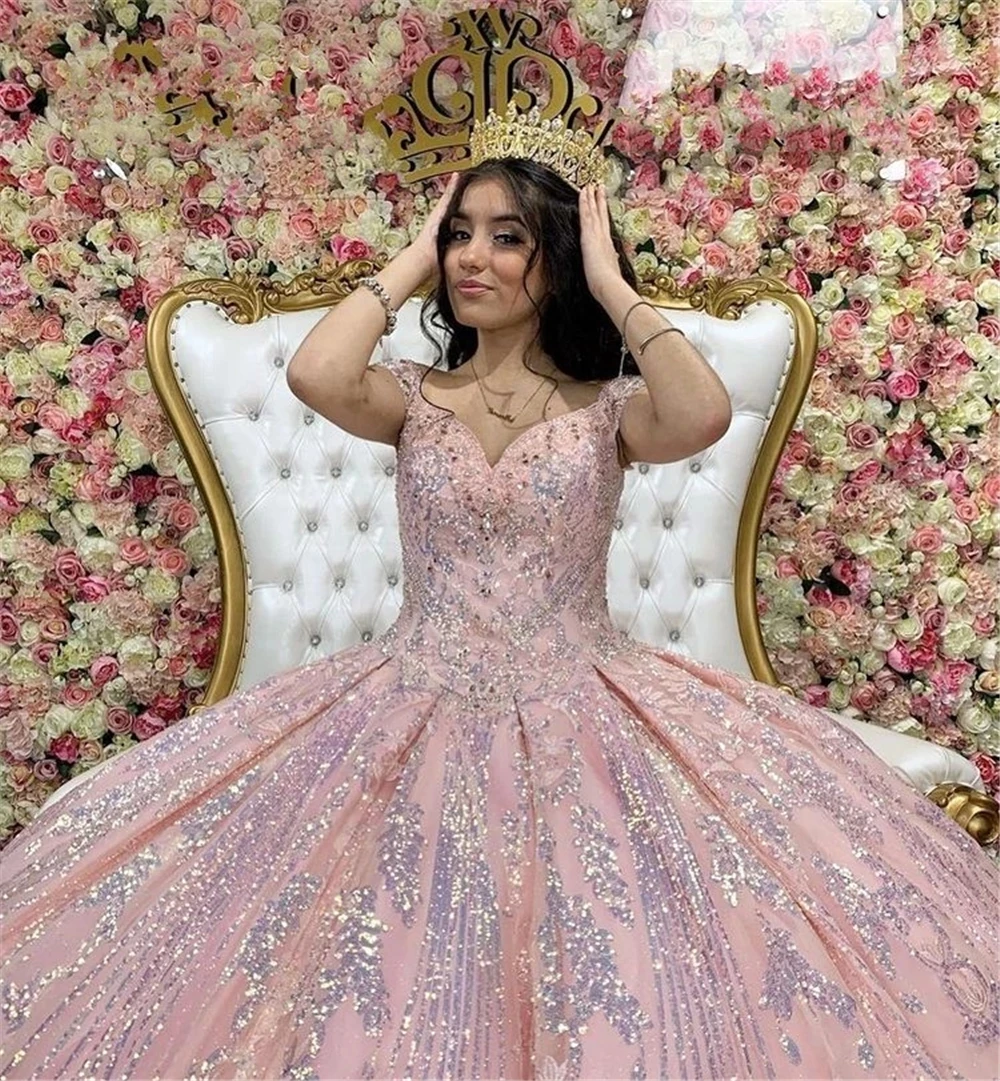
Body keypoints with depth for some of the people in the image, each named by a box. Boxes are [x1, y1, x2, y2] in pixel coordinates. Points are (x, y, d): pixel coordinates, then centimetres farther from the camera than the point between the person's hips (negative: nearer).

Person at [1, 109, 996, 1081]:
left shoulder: (607, 405, 1)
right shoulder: (414, 397, 5)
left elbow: (703, 415, -23)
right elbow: (315, 375, -18)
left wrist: (612, 284, -8)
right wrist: (412, 258, -3)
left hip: (580, 708, -1)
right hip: (420, 707, 1)